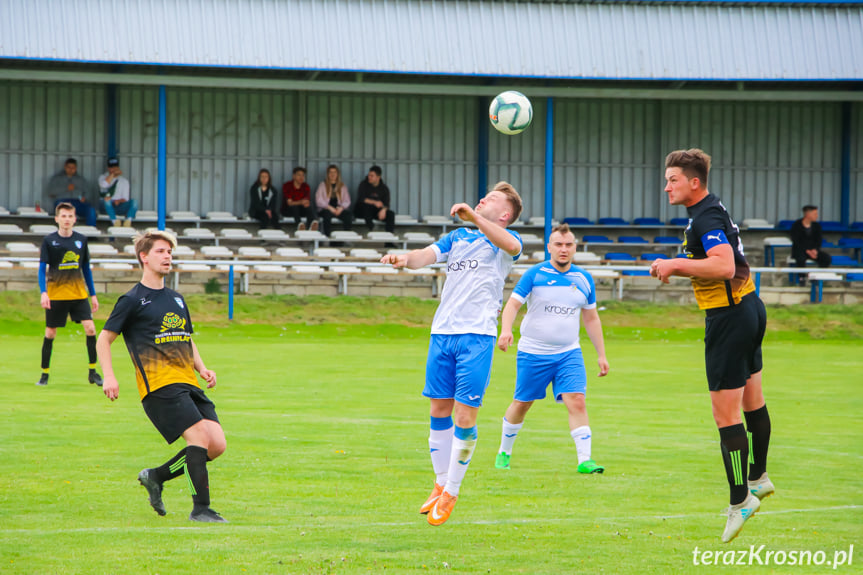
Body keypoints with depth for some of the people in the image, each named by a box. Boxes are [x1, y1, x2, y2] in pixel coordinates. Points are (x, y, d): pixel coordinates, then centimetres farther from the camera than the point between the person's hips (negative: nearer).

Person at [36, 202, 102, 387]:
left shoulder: (81, 240, 6)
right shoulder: (49, 240, -3)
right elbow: (42, 269, -4)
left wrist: (93, 295, 13)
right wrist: (43, 293, -17)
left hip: (79, 294, 2)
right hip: (56, 294, -2)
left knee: (90, 328, -11)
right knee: (50, 333, 2)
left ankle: (92, 372, -2)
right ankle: (44, 374, 16)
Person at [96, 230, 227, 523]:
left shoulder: (176, 299, 22)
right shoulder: (133, 300, 1)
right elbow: (104, 339, 5)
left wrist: (202, 368, 15)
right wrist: (109, 377, -7)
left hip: (189, 383, 7)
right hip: (159, 385, -7)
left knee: (217, 444, -4)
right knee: (200, 435, -22)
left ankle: (155, 476, 14)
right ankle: (200, 507, -17)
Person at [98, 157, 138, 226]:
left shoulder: (124, 180, 12)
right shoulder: (103, 177, 8)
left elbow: (125, 198, 4)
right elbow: (103, 185, -18)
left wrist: (118, 201, -18)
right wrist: (113, 174, -13)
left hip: (120, 206, 2)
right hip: (107, 207, -2)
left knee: (134, 202, -26)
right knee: (106, 200, -37)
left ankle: (128, 222, -45)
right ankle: (114, 222, -45)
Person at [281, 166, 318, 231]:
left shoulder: (306, 187, 2)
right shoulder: (287, 186, -9)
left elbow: (308, 201, -11)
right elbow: (289, 203, -20)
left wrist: (306, 203, -38)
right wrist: (300, 202, -39)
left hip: (301, 211, 2)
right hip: (287, 210, -2)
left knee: (309, 207, -31)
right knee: (294, 207, -37)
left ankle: (312, 224, -64)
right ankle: (299, 224, -65)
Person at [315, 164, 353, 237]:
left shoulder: (342, 186, 16)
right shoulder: (322, 185, 9)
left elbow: (347, 201, 9)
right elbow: (319, 201, -1)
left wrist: (341, 208, -13)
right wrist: (330, 207, -15)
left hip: (339, 209, 2)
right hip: (326, 209, -2)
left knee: (349, 216, -31)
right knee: (327, 214, -39)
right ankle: (327, 236, -37)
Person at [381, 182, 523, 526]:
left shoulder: (503, 237, 5)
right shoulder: (457, 237, 21)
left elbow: (512, 245, -21)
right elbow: (428, 255, 4)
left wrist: (475, 217, -34)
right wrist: (405, 259, -21)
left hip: (478, 335, -5)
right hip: (442, 331, 5)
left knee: (465, 415, -6)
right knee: (439, 410, 8)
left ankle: (451, 492, 5)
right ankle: (441, 484, 21)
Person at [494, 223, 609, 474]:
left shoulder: (584, 279, 6)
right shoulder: (534, 274, -6)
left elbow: (591, 318, 15)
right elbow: (513, 304, -10)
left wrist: (601, 354, 13)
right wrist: (506, 330, -30)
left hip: (569, 353, 2)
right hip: (532, 353, -2)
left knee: (576, 401, -15)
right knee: (521, 404, 9)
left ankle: (585, 460, -17)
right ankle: (504, 452, 29)